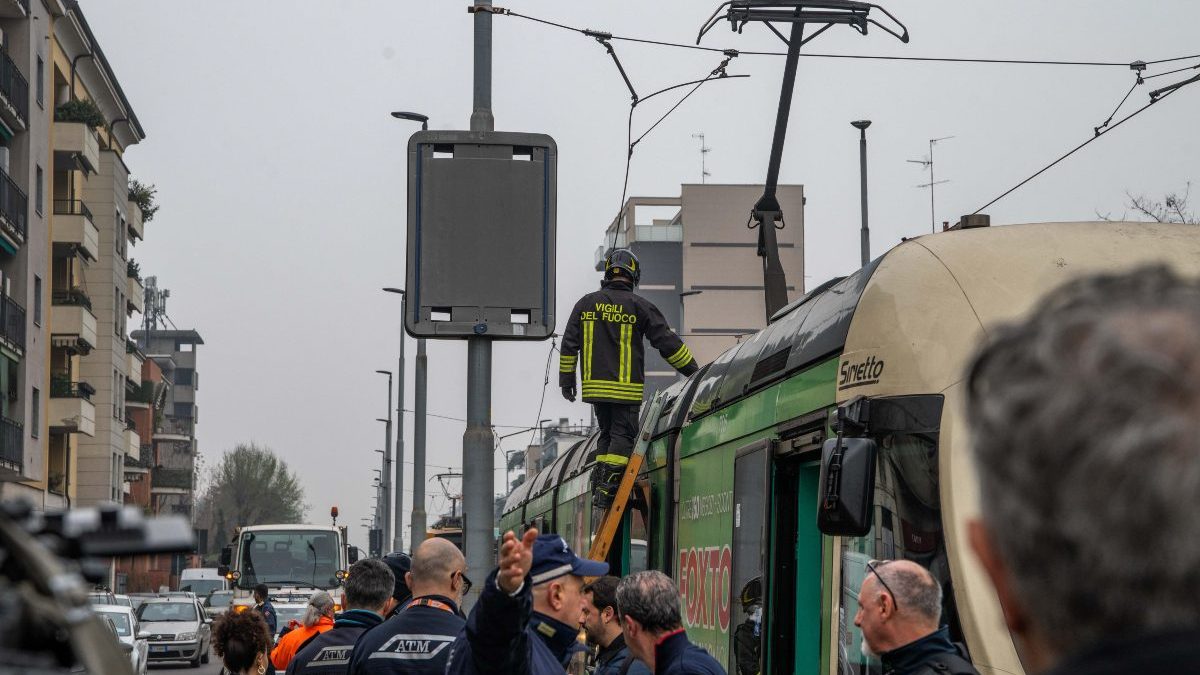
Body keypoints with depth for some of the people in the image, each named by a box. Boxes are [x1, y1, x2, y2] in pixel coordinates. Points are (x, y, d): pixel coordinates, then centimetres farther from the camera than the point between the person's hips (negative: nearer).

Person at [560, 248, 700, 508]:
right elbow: (667, 343, -2)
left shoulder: (586, 303, 8)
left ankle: (599, 484, 12)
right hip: (626, 387, -4)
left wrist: (566, 379, 17)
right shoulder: (639, 306, -4)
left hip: (595, 386, 4)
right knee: (623, 435, -1)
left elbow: (569, 344, 10)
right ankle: (607, 488, -11)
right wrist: (693, 371, 7)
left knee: (607, 433, 18)